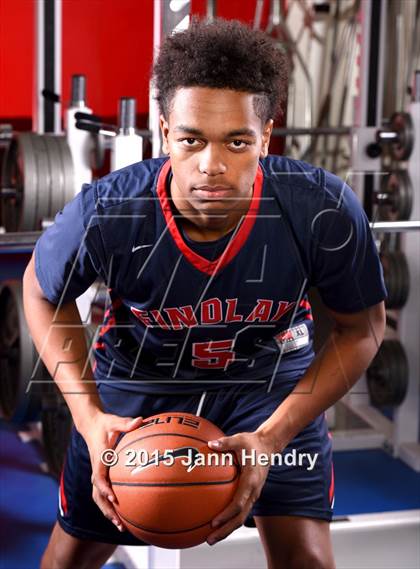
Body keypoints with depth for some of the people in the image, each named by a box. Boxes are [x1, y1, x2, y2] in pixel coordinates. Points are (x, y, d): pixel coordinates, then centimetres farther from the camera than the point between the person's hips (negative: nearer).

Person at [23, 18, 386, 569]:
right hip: (139, 369, 1)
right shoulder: (104, 214, -32)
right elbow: (43, 292, -9)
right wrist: (88, 415, -21)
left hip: (271, 369, 0)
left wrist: (271, 438, -23)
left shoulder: (325, 210, -32)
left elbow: (361, 329, -14)